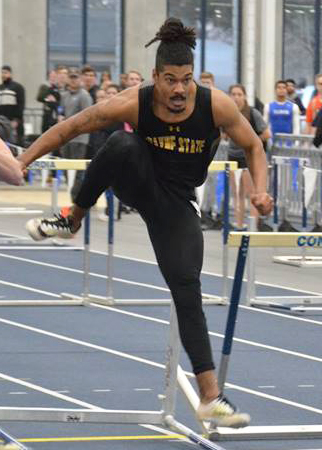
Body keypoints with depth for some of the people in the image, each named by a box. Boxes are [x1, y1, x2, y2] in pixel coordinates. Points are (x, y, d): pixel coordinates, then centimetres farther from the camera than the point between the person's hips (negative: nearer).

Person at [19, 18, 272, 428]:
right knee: (121, 143, -34)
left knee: (187, 289, -11)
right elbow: (69, 128, -11)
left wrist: (260, 191, -20)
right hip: (137, 183, -1)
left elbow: (253, 148, -3)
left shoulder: (216, 105, -18)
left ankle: (210, 398, -7)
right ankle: (72, 220, -10)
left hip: (176, 201, 1)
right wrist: (20, 163, -11)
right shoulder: (133, 104, -21)